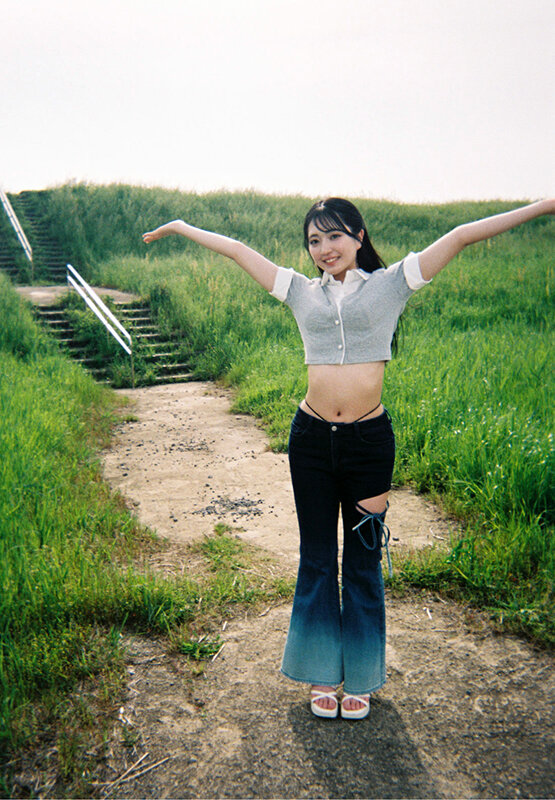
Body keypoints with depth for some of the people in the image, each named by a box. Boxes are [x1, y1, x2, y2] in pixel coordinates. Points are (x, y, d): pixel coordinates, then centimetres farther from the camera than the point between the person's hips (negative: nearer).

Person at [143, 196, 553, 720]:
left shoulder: (389, 284, 3)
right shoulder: (301, 292, 9)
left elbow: (459, 238, -1)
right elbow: (235, 249, 15)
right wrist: (181, 226, 22)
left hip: (369, 440, -2)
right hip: (311, 439, 2)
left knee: (363, 562, 11)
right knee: (316, 559, 13)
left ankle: (360, 676, 31)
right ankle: (324, 674, 32)